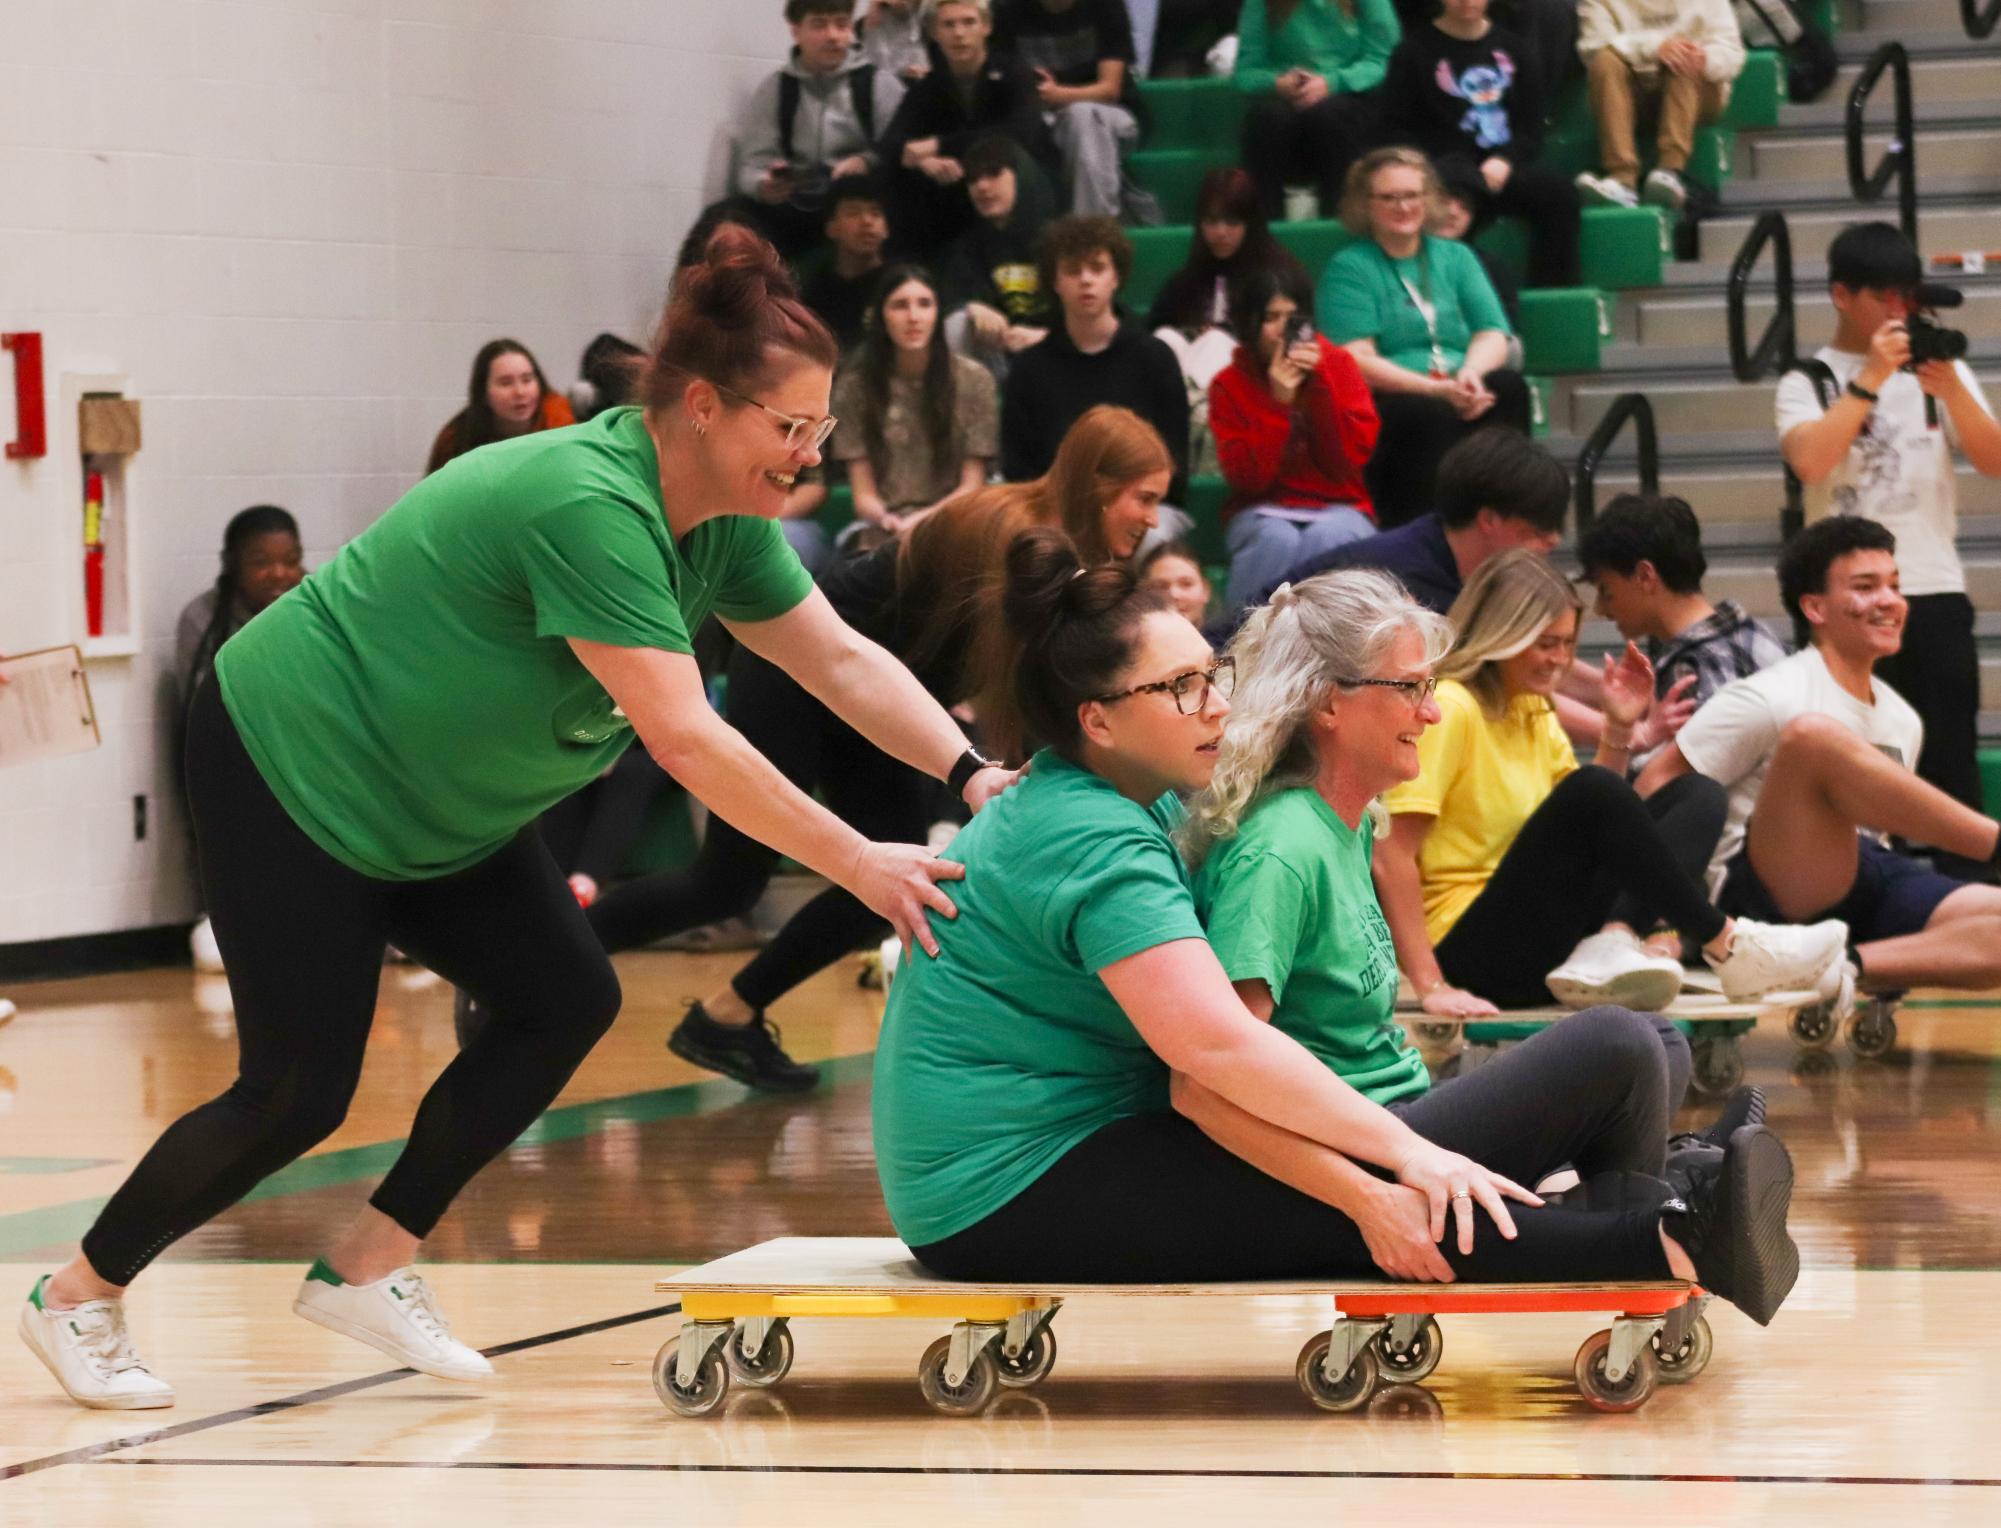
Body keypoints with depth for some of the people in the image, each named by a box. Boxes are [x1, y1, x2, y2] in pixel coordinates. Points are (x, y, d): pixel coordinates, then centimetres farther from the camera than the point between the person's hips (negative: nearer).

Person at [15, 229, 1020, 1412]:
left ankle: (372, 1267, 9)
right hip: (292, 768, -9)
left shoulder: (723, 523, -5)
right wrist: (856, 863, -33)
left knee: (566, 1002, -3)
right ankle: (81, 1296, 13)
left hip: (435, 803, 9)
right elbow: (685, 738, -36)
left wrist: (970, 771, -14)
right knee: (299, 1091, -7)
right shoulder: (590, 506, -33)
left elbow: (843, 658, 0)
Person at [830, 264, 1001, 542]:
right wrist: (886, 519, -19)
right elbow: (864, 493, 3)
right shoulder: (855, 385, 5)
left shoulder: (974, 380, 5)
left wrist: (922, 519, -14)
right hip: (883, 528, 1)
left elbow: (971, 486, 4)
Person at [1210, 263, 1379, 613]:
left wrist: (1318, 384, -18)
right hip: (1263, 511, 0)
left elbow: (1352, 458, -10)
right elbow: (1247, 477, -11)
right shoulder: (1229, 384, 0)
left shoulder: (1338, 365, 1)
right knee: (1278, 538, -35)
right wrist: (1279, 401, -19)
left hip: (1338, 508, 0)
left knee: (1325, 536, -35)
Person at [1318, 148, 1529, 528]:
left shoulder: (1455, 258, 24)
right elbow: (1357, 361, -5)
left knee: (1509, 387, -29)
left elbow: (1494, 335, 13)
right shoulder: (1348, 269, 8)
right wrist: (1435, 389, -18)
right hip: (1383, 406, -4)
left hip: (1464, 397, 4)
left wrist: (1471, 374, -12)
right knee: (1433, 415, -38)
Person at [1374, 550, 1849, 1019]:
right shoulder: (1450, 709, -12)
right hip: (1471, 949, -9)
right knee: (1591, 789, -28)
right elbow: (1391, 857, -20)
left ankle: (1612, 945, -25)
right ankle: (1728, 947, -16)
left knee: (1699, 798, 2)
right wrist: (1431, 988, -27)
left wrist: (1618, 729, 4)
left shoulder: (1533, 710, 16)